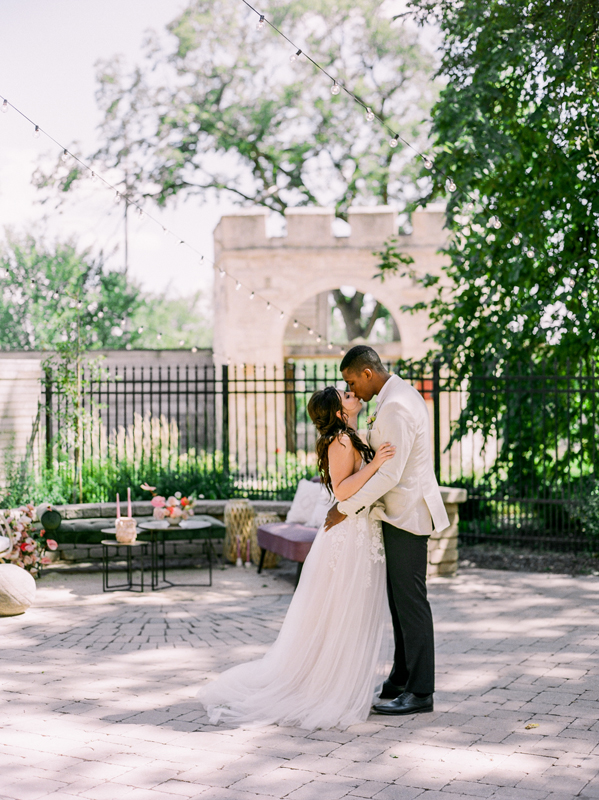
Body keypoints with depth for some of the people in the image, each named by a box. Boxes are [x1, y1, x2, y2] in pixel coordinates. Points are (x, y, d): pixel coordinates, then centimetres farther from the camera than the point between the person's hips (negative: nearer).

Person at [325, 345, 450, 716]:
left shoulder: (396, 407, -20)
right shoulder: (404, 393, 13)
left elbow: (390, 474, -24)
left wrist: (347, 508, -18)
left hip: (407, 514, -10)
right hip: (402, 513, 10)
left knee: (411, 601, -4)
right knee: (400, 600, 14)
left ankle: (420, 692, 3)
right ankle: (401, 682, 22)